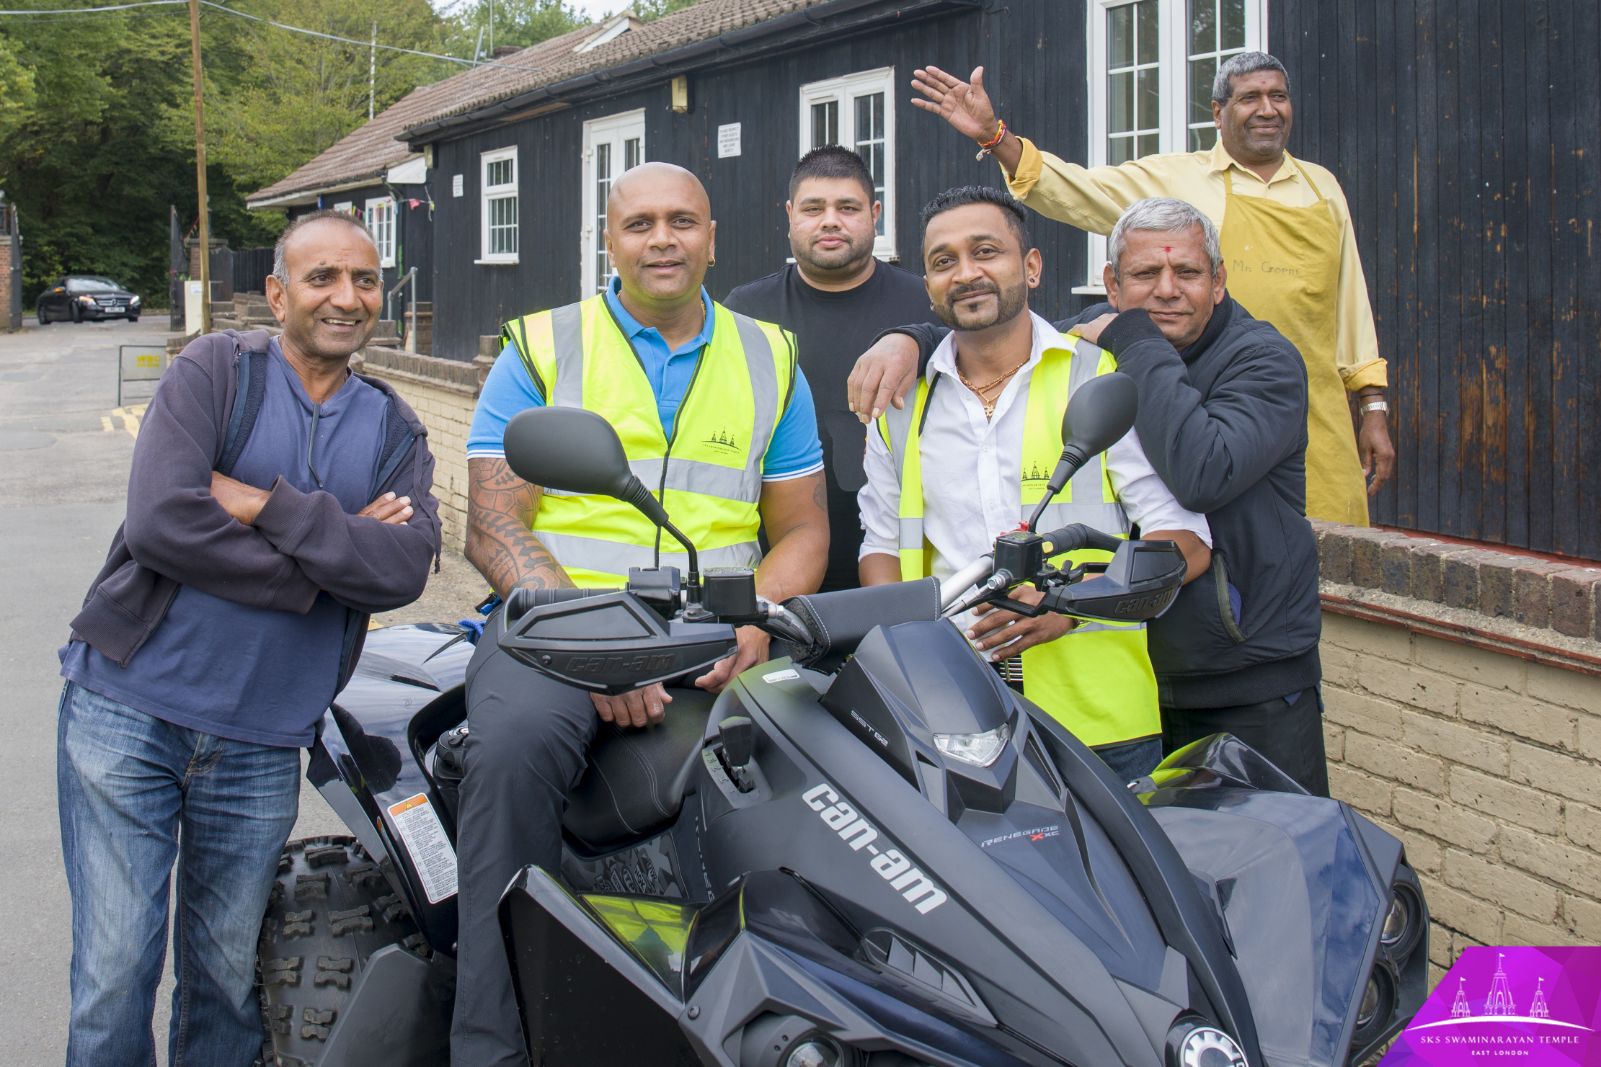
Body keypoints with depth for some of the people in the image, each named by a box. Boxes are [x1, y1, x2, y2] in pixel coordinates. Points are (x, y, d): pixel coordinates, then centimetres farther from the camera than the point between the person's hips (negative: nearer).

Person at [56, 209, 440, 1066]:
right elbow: (160, 521, -19)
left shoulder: (393, 430, 8)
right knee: (114, 974, -1)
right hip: (129, 712, -3)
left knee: (226, 981, 13)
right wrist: (336, 550, -14)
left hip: (260, 744, 3)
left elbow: (405, 568, -11)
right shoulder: (214, 371, -2)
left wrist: (267, 505, -18)